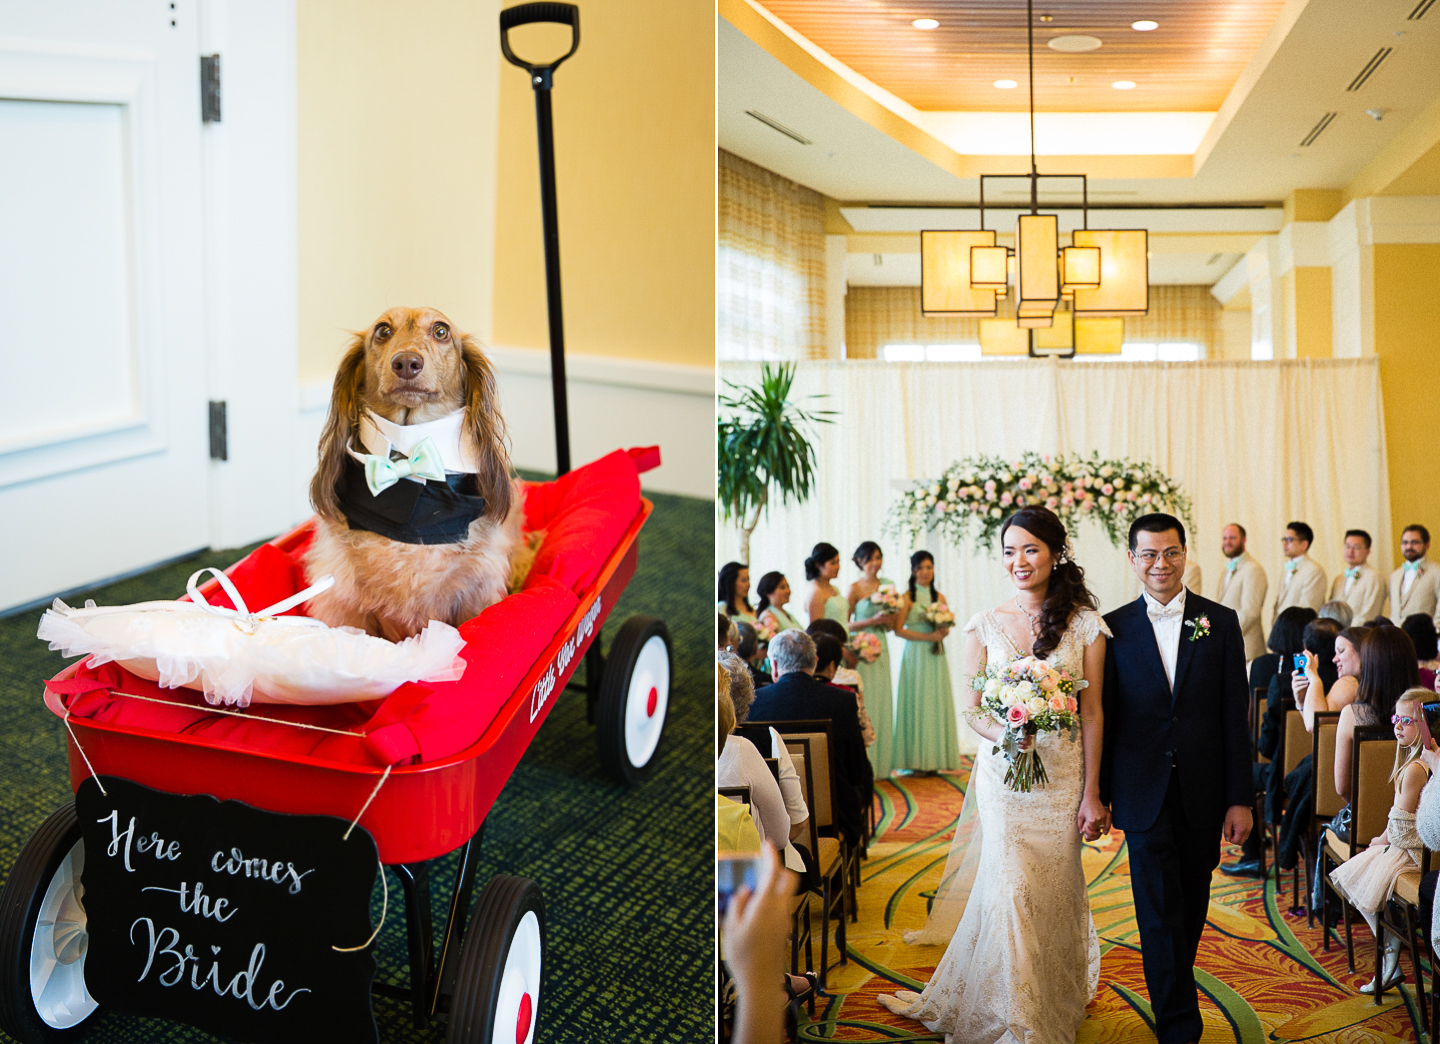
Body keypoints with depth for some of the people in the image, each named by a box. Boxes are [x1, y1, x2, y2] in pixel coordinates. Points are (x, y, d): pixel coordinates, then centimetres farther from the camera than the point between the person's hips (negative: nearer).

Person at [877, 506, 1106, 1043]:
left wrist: (1092, 793, -4)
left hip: (1063, 774, 0)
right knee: (1011, 888, -1)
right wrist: (1006, 734, -21)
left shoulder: (1084, 625, -2)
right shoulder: (985, 624, 0)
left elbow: (1092, 712, -2)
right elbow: (971, 710, 1)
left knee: (1053, 892, 8)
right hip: (1002, 773, 0)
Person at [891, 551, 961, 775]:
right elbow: (898, 629, -10)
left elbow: (946, 627, 15)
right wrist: (928, 636, -16)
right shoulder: (906, 597, -3)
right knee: (916, 704, -4)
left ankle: (934, 759, 9)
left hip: (936, 656, 5)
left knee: (937, 703, 3)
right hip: (915, 655, -5)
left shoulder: (939, 597, 12)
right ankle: (916, 760, 1)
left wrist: (943, 631, -9)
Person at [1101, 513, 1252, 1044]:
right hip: (1144, 794, -2)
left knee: (1191, 905, 16)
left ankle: (1172, 988, 38)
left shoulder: (1220, 622, 2)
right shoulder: (1114, 627, 0)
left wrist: (1240, 798, -2)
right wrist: (1099, 793, 1)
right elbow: (1104, 716, 2)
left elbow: (1234, 716, 1)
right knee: (1160, 910, -2)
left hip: (1203, 793, 2)